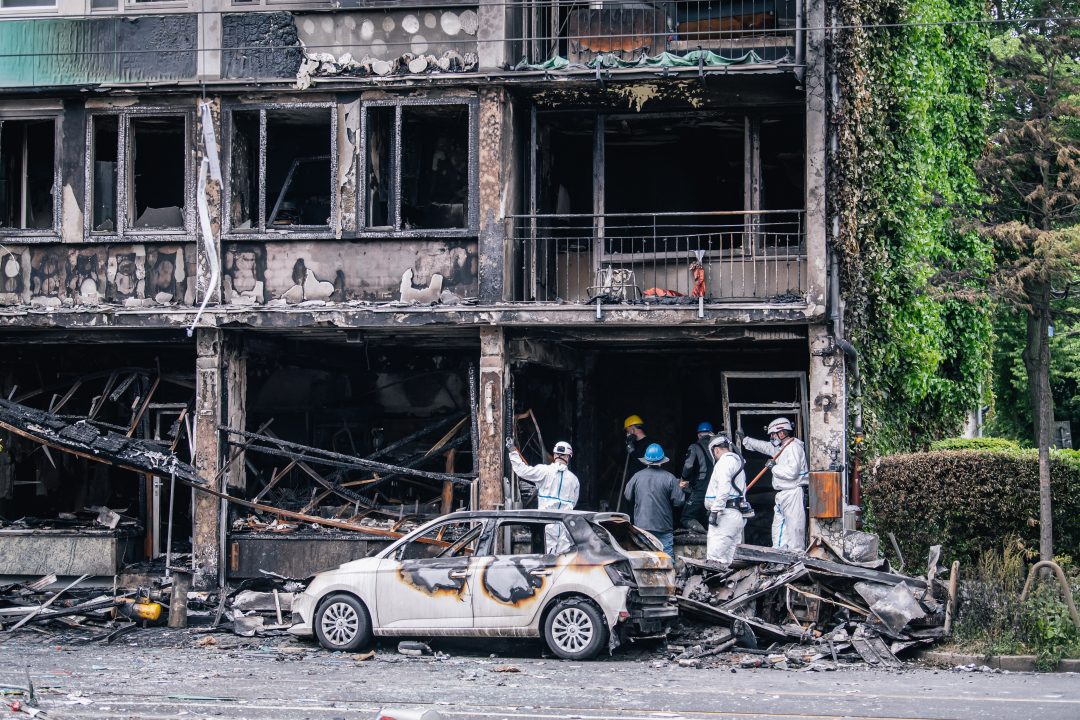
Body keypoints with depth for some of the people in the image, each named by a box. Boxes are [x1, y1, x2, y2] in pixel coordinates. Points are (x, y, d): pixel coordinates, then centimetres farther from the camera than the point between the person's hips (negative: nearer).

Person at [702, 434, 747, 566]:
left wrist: (714, 510, -21)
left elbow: (723, 488, -20)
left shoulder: (725, 461, -8)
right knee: (728, 558, 10)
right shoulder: (737, 461, 24)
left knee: (715, 556, -16)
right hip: (738, 514, 11)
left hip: (726, 515, -11)